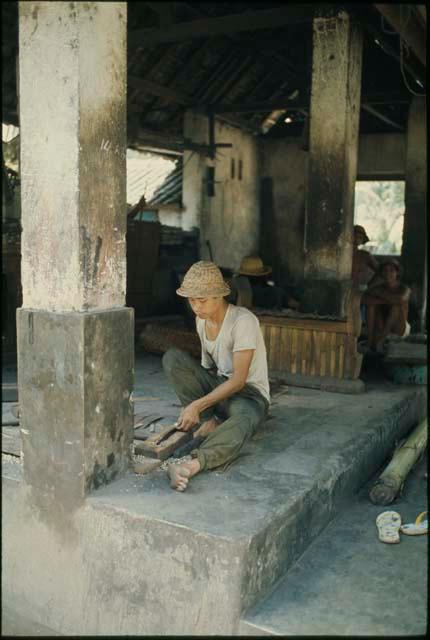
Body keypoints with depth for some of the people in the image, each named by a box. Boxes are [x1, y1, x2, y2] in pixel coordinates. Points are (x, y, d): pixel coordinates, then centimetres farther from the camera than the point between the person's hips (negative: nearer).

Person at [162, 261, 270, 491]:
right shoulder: (201, 319, 2)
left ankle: (190, 466, -65)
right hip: (217, 386, 7)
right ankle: (209, 422, -19)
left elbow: (239, 379, -25)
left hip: (248, 392, -7)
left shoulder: (244, 321, -22)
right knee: (172, 357, -15)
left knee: (244, 419, -43)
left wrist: (197, 405, -31)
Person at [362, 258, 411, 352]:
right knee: (372, 304, -21)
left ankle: (380, 339, -34)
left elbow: (401, 299, -37)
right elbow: (365, 299, -22)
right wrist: (387, 300, -32)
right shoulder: (378, 288, -4)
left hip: (400, 329, -3)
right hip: (381, 328, 3)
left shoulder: (404, 289, -13)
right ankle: (371, 339, -30)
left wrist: (380, 294, -27)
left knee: (397, 305, -29)